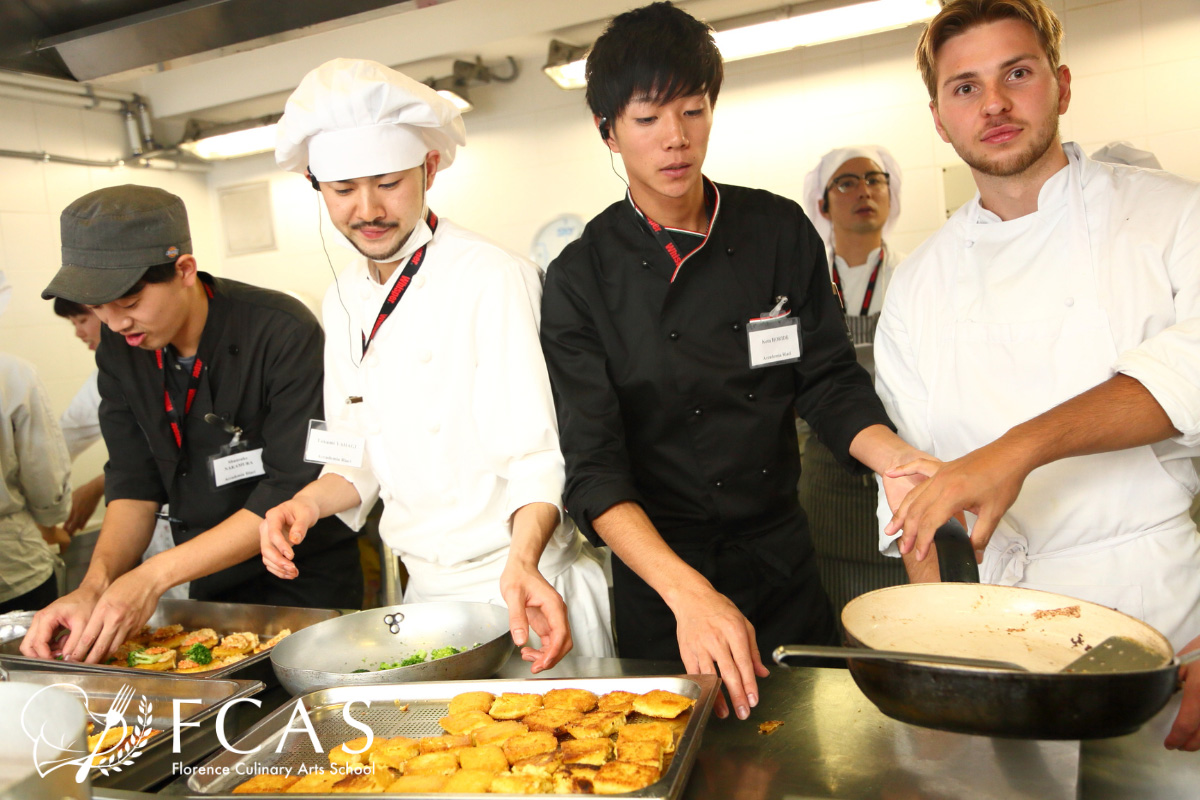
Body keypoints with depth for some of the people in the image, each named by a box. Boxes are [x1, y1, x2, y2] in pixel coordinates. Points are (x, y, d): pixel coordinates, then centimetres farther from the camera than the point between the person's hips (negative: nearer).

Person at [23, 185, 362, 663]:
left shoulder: (284, 333, -24)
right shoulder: (119, 348, -3)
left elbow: (294, 493, -25)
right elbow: (133, 482, -2)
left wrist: (156, 575, -27)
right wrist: (96, 586, -19)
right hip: (210, 586, 6)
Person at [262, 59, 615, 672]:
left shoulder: (493, 279, -16)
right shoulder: (343, 301, 6)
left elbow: (537, 454, -20)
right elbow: (363, 456, 13)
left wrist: (522, 561, -36)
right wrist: (309, 503, -5)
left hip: (527, 584, -6)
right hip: (426, 593, 6)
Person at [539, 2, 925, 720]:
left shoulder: (781, 232, -2)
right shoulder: (580, 279, -11)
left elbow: (829, 383, -1)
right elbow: (595, 469, -17)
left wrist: (900, 459, -22)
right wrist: (687, 592, -31)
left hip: (785, 567, 3)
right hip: (656, 580, -2)